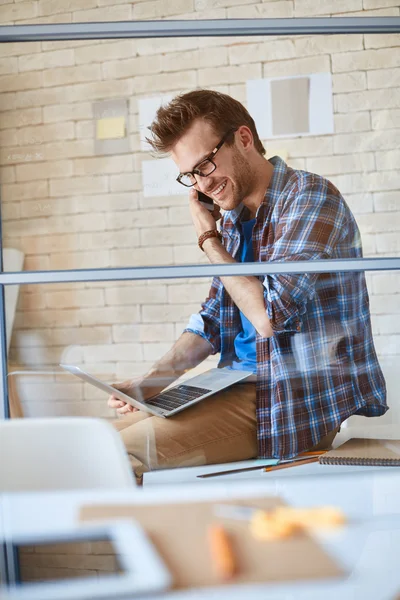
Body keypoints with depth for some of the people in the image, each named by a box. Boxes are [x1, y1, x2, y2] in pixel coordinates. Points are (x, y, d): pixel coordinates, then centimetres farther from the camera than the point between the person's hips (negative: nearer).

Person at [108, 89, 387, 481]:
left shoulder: (310, 198, -12)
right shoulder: (233, 221, 12)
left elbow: (270, 315, -21)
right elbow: (210, 323, 16)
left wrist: (209, 239, -9)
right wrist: (153, 380, 0)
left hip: (301, 402, -8)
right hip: (244, 388, 8)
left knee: (123, 452, -21)